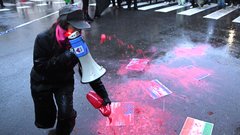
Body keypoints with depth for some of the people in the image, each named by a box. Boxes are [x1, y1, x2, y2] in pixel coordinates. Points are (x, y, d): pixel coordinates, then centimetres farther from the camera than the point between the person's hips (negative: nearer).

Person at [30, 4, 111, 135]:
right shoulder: (43, 39, -27)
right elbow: (39, 67, -28)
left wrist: (103, 94, -18)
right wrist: (63, 58, -41)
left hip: (64, 81, 2)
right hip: (42, 83, -1)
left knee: (67, 115, -12)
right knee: (45, 121, 9)